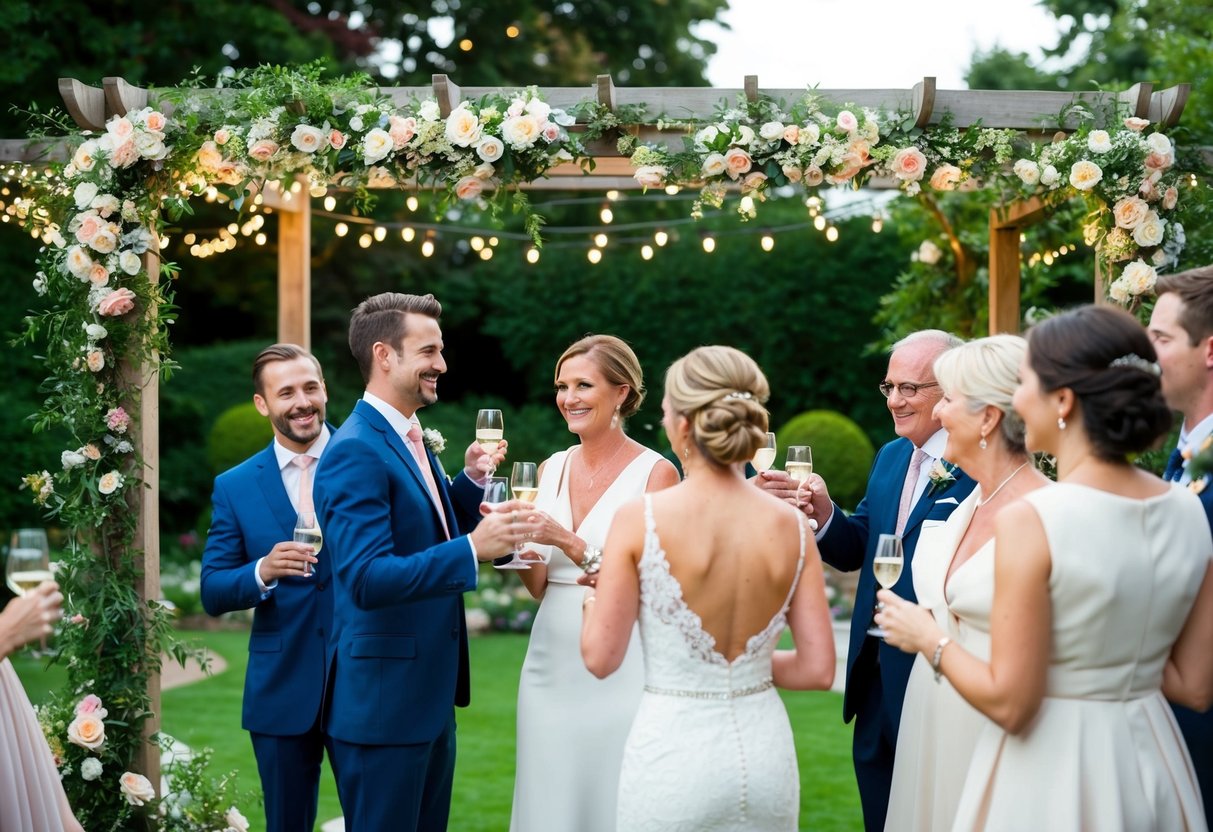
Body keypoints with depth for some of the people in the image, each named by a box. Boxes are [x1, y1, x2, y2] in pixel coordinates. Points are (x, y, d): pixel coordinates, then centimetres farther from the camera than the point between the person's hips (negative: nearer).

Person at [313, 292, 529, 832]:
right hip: (382, 700, -10)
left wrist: (471, 480, 6)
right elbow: (367, 580, -26)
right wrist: (472, 549, -32)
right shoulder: (355, 452, -18)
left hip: (430, 694, 10)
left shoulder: (410, 440, 12)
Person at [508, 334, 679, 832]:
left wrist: (568, 542, -21)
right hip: (551, 665, 5)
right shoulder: (550, 470, 9)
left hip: (620, 673, -5)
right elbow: (538, 586, 9)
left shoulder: (655, 473, -7)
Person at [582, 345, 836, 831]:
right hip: (765, 750, 3)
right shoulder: (790, 526, -4)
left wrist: (594, 596, 11)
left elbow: (601, 658, -9)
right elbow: (818, 670, -2)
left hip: (673, 753, -3)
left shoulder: (640, 520, -13)